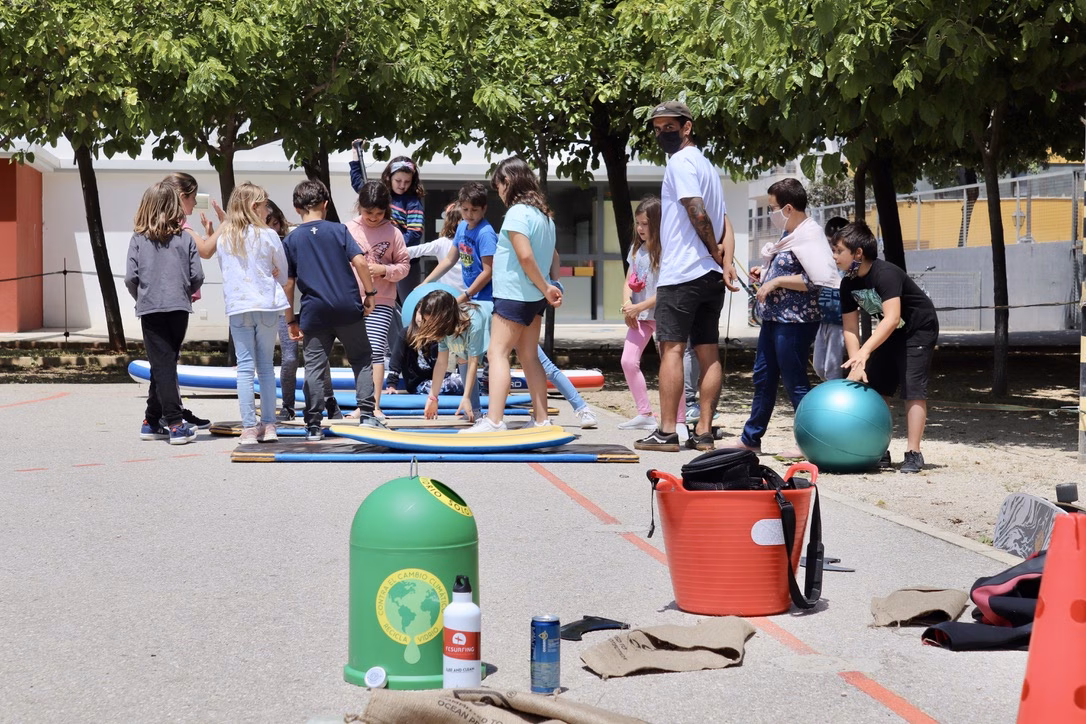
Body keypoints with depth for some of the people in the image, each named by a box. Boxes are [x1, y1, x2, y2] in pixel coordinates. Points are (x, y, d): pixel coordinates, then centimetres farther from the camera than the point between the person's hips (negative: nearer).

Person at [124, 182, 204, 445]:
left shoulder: (138, 239, -1)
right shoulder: (185, 238, 1)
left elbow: (130, 277, -5)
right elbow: (197, 276, -2)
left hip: (150, 308, -1)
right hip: (178, 307, 1)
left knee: (162, 366, -1)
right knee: (166, 365, 12)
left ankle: (174, 423, -7)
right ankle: (152, 421, 16)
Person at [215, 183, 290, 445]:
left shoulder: (223, 238, 6)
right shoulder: (268, 236, -3)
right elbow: (283, 273, 7)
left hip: (237, 307, 1)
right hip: (267, 305, -1)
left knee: (245, 366, 1)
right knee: (266, 365, 8)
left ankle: (249, 428, -4)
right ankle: (268, 425, 10)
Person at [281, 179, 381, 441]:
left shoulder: (291, 240, 5)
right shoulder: (338, 230, 2)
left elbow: (288, 283, 4)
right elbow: (360, 262, -9)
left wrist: (291, 320, 11)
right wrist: (369, 293, 2)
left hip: (314, 312, 0)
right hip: (348, 308, 0)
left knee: (314, 368, 5)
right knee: (361, 360, 12)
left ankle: (313, 425, 3)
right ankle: (367, 415, 7)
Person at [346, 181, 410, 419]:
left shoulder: (393, 233, 0)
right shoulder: (348, 229, 2)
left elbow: (403, 266, 3)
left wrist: (384, 270, -14)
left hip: (381, 302, -2)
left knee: (375, 350, -11)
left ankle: (375, 406, -8)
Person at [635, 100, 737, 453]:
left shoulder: (680, 162, -8)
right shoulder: (706, 165, 20)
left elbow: (697, 212, -18)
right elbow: (723, 223, 16)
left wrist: (715, 251, -5)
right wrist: (725, 261, 4)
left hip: (681, 274, -9)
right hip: (710, 276, 9)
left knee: (672, 348, -7)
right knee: (708, 353, 5)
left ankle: (667, 432, -8)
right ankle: (704, 432, 6)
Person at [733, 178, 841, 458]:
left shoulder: (809, 235, -18)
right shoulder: (790, 233, 12)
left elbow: (818, 277, -27)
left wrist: (776, 281, -22)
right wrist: (765, 273, 10)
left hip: (796, 321, -11)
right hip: (775, 317, 11)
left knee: (794, 381, -3)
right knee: (763, 377, 17)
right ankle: (751, 438, 27)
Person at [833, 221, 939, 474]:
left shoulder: (885, 274, -31)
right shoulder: (848, 284, -7)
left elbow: (892, 318, -42)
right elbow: (850, 329, -8)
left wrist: (864, 352, -51)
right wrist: (856, 365, -22)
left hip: (919, 329, -8)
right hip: (889, 333, 8)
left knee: (913, 387, -14)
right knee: (873, 387, 4)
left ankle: (913, 454, -13)